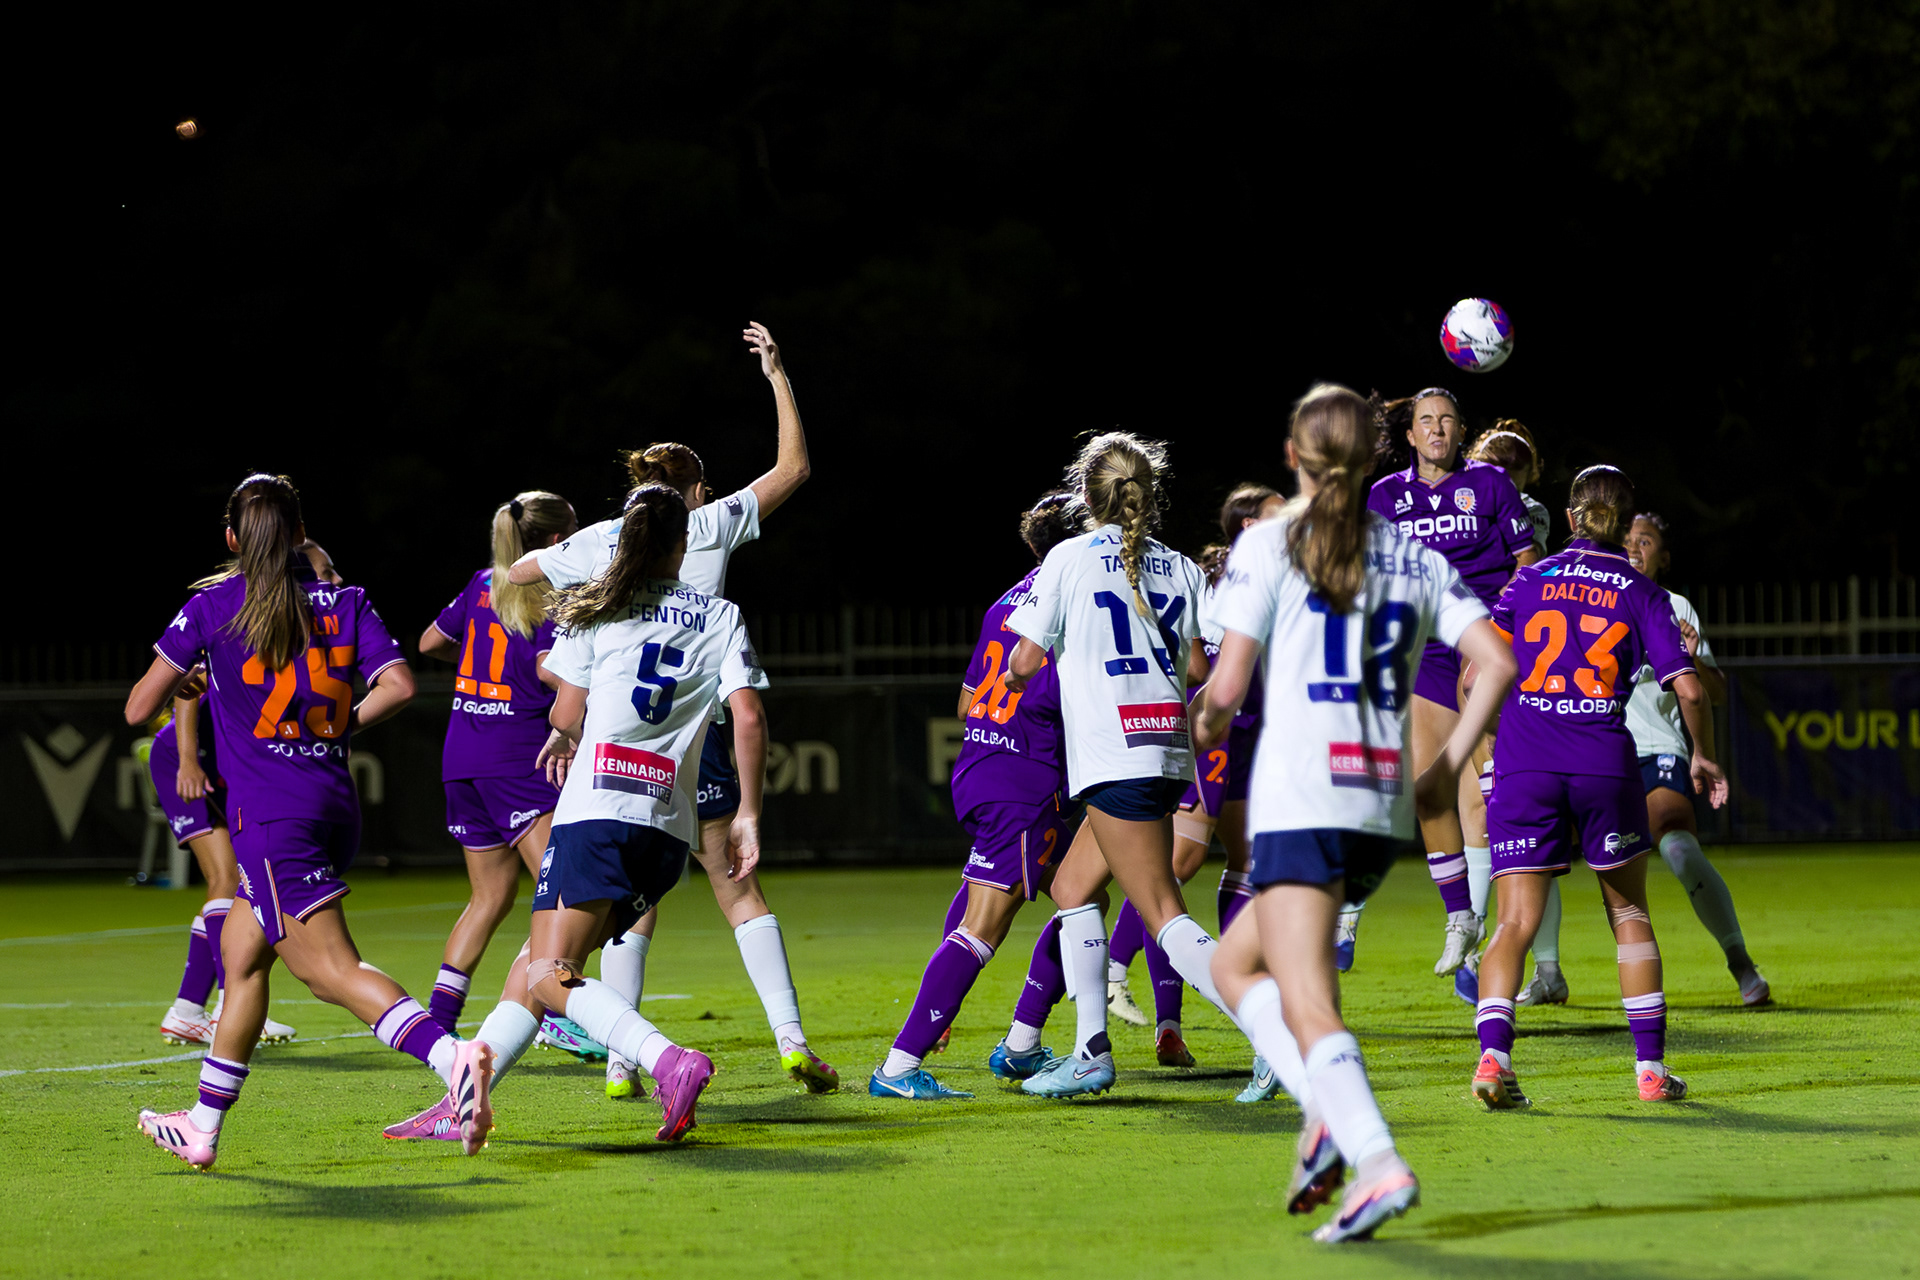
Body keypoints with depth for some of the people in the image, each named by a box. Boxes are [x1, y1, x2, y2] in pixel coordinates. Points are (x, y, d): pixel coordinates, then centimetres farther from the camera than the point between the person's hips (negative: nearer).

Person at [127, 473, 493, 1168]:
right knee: (241, 951, 20)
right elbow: (398, 686, -5)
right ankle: (204, 1128, 26)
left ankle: (453, 1056, -39)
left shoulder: (213, 606, 0)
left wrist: (180, 684, 26)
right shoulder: (345, 603, 9)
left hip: (269, 813, -6)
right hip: (336, 807, 6)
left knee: (332, 968, -15)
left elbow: (139, 708, 4)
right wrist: (343, 725, 13)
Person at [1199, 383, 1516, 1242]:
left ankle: (1377, 1162, -26)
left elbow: (1228, 686, -5)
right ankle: (1328, 1109, 1)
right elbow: (1496, 661, 5)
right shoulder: (1415, 556, 14)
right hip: (1384, 805, 6)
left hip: (1299, 798, -6)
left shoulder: (1268, 546, 0)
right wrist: (1448, 767, 12)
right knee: (1233, 963, 20)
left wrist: (1209, 725, 17)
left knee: (1306, 1006, -9)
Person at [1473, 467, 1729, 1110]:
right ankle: (1651, 1066, 16)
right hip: (1605, 763, 0)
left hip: (1524, 765, 0)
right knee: (1628, 912, 17)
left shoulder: (1528, 581, 10)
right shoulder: (1642, 594, 7)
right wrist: (1703, 758, 16)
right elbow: (1688, 690, 0)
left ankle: (1493, 1054, -23)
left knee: (1516, 923, -2)